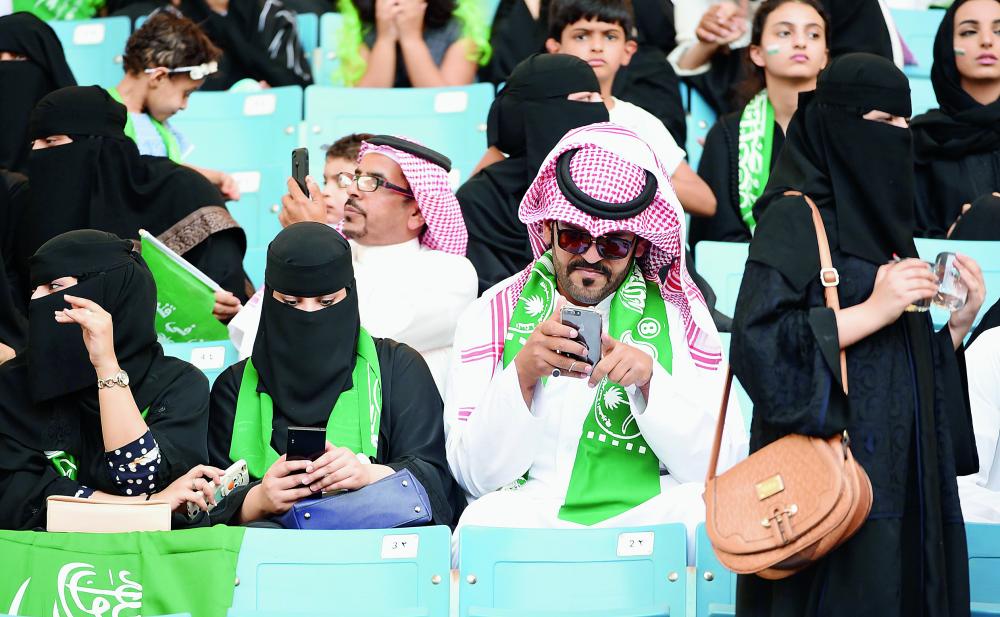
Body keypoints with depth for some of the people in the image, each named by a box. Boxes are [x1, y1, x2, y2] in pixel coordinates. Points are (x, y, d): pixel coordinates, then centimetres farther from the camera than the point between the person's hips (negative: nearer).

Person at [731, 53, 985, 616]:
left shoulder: (883, 224, 18)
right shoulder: (793, 220, -5)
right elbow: (755, 340, -17)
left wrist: (957, 325, 3)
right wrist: (873, 310, -18)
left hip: (902, 479, 7)